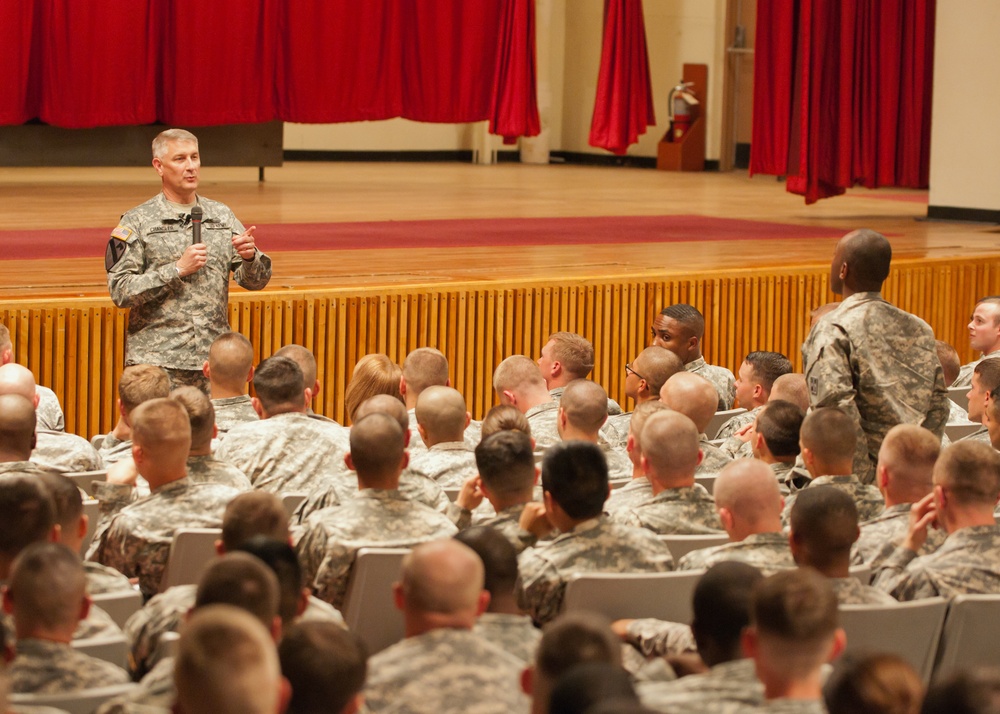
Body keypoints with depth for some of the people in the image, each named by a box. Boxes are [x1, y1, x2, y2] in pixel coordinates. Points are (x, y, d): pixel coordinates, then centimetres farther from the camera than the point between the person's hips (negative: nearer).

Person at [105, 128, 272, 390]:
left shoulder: (222, 216, 12)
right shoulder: (137, 222, 0)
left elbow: (256, 281, 10)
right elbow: (120, 291, -9)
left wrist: (250, 257, -12)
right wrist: (177, 269, -15)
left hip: (214, 361, 4)